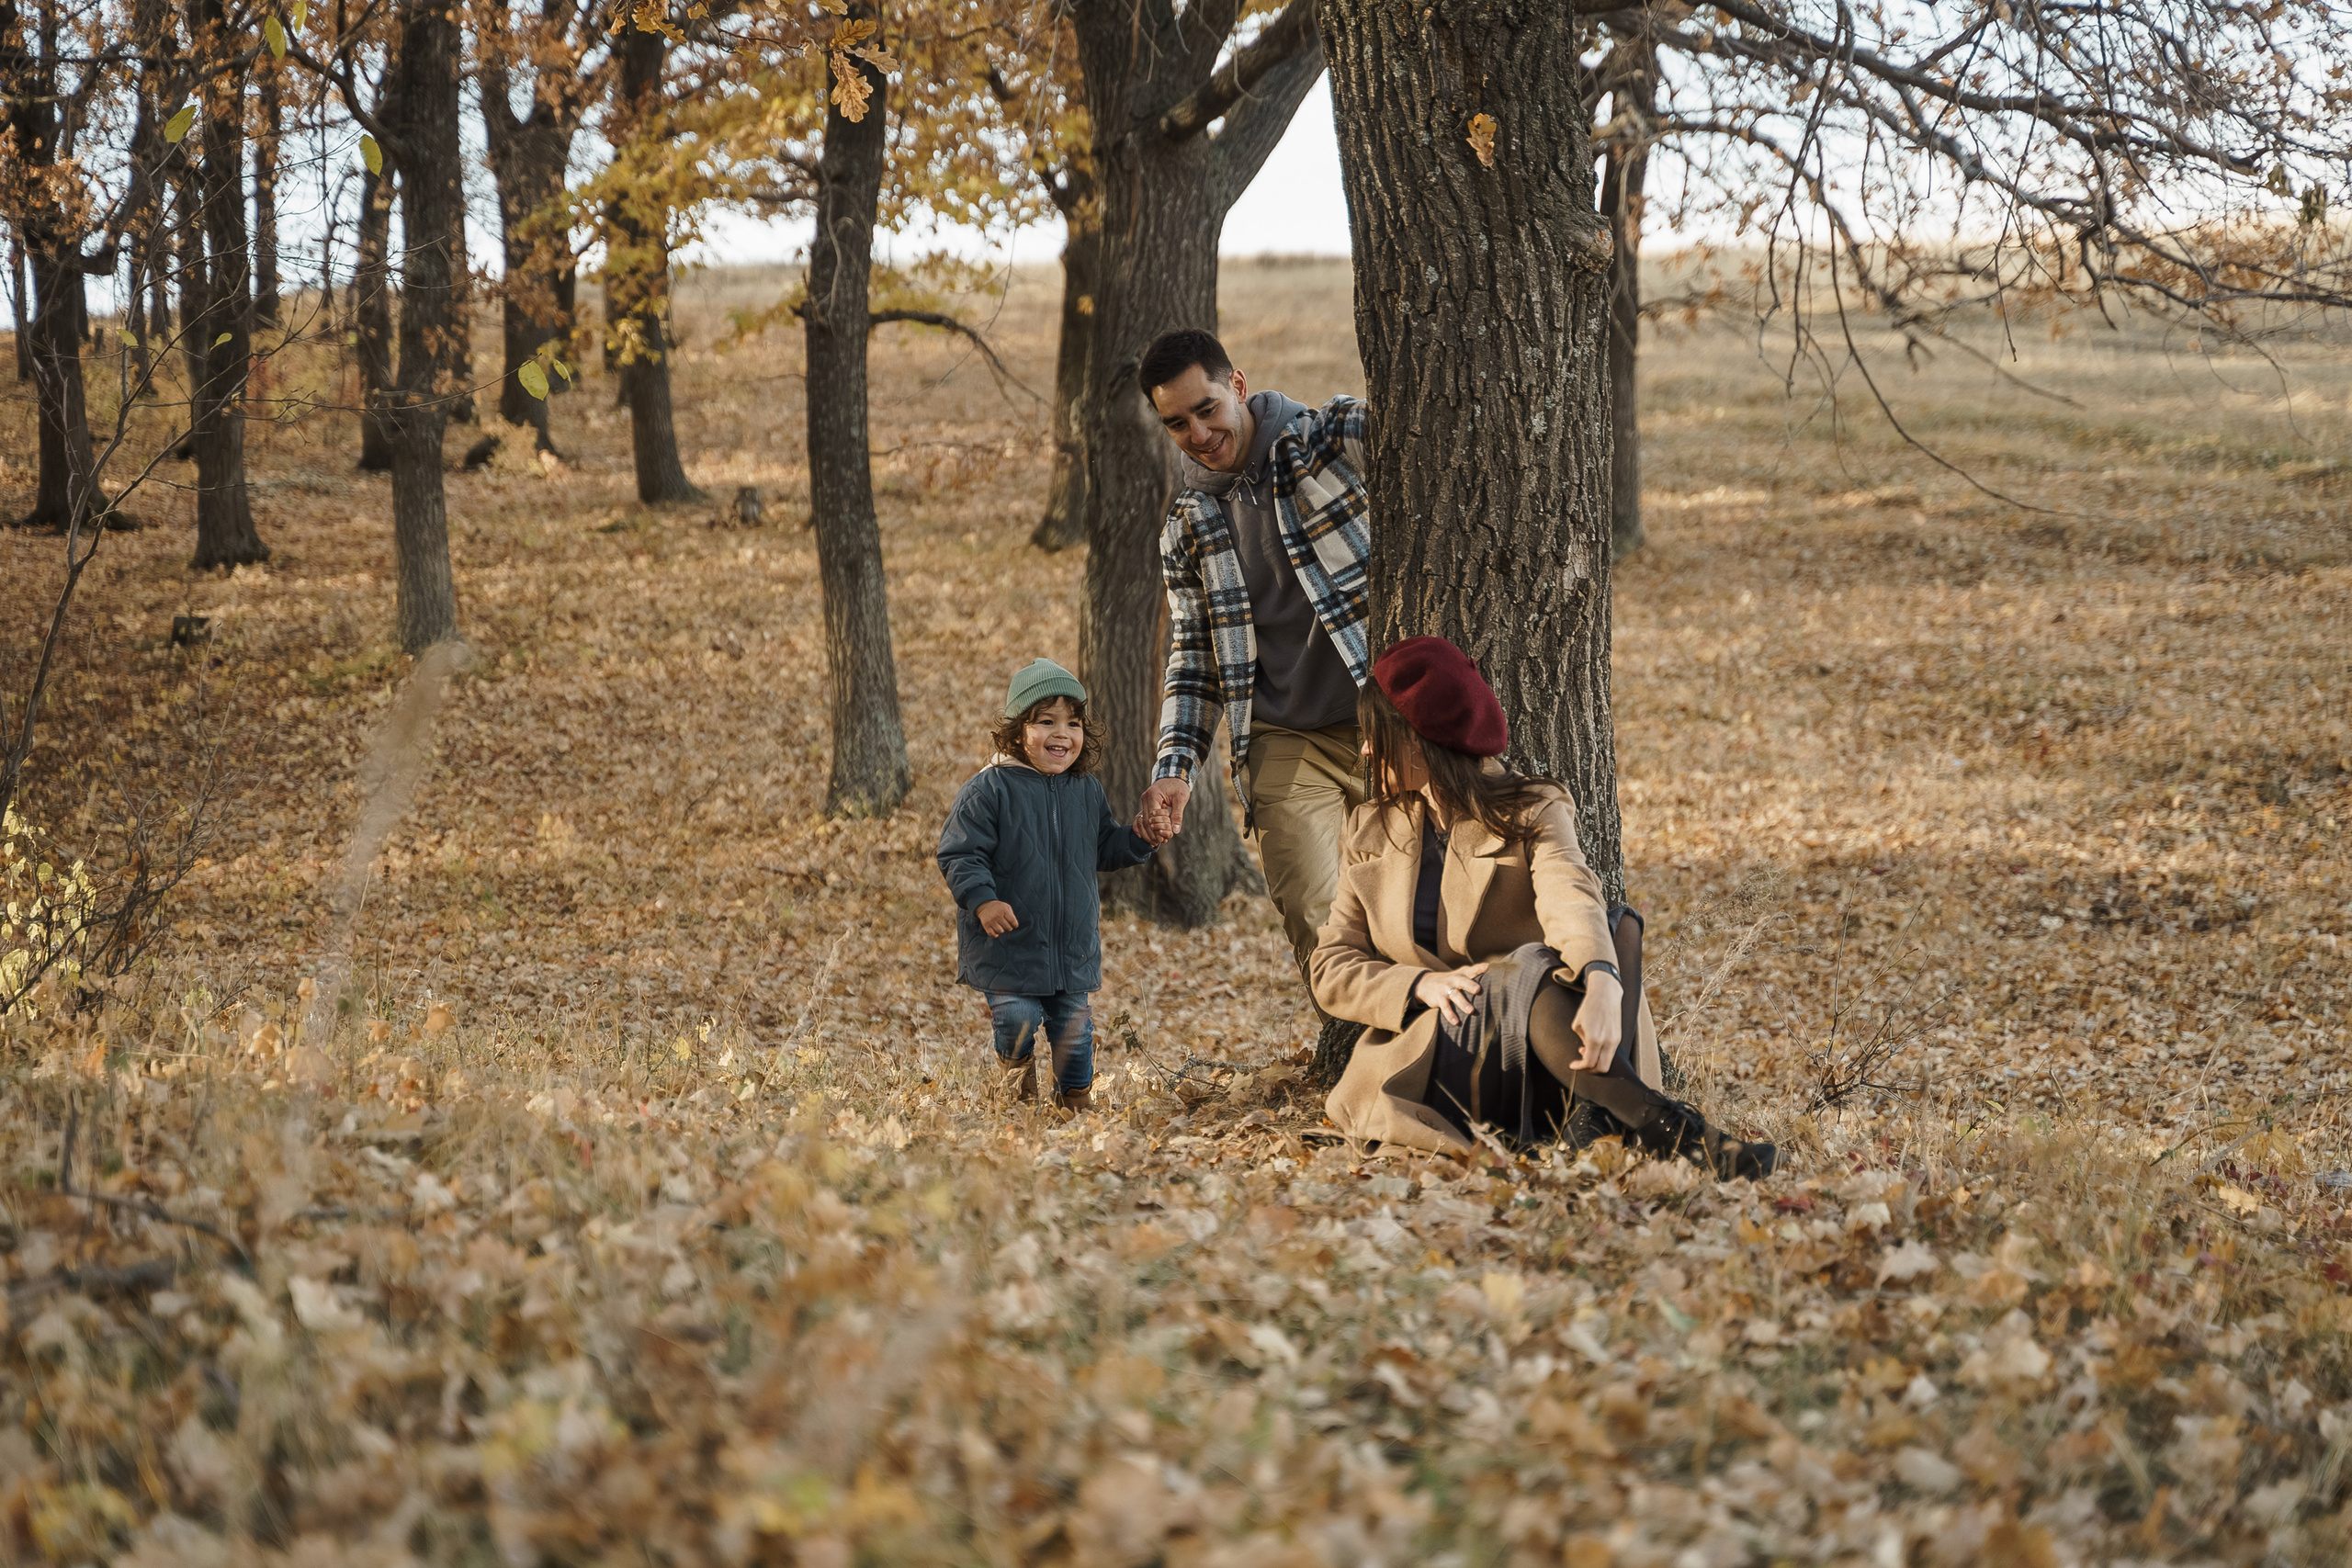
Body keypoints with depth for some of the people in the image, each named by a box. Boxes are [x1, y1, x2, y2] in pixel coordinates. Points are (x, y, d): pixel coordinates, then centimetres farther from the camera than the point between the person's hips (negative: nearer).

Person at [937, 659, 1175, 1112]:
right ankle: (1017, 1064, 25)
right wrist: (982, 900, -26)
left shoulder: (1087, 790, 5)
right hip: (1010, 939, -4)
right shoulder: (988, 790, -13)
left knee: (1074, 1025, 10)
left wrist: (1141, 840, -1)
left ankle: (1076, 1095, 31)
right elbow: (960, 854, -13)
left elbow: (1105, 849, 17)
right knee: (1018, 1019, -8)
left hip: (1074, 946, 4)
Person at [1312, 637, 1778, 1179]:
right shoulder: (1370, 831, 16)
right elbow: (1331, 969, 9)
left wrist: (1602, 985, -44)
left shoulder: (1529, 814, 2)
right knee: (1532, 972, -32)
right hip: (1422, 1061, 0)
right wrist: (1421, 985, -13)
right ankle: (1665, 1130, -50)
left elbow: (1572, 899, -21)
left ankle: (1592, 1114, -54)